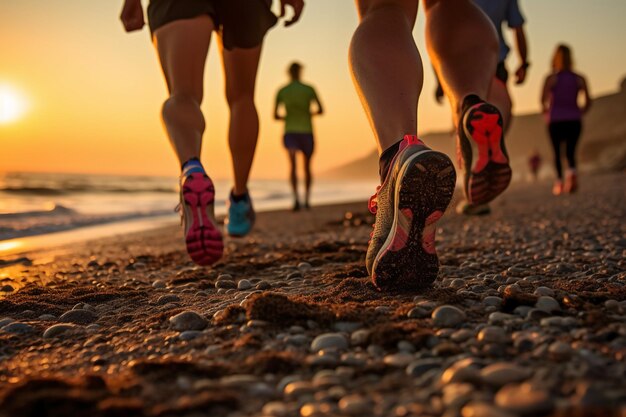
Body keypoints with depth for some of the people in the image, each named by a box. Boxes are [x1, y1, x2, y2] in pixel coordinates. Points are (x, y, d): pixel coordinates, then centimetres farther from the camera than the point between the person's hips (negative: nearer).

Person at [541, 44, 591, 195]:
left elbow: (543, 99, -15)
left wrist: (545, 111, 3)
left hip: (556, 120, -2)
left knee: (557, 152, 11)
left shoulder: (551, 78, -2)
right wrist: (579, 113, 14)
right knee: (571, 152, 10)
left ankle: (559, 180, -8)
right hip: (574, 120, 2)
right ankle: (572, 171, -21)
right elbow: (588, 101, -2)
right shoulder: (579, 79, 5)